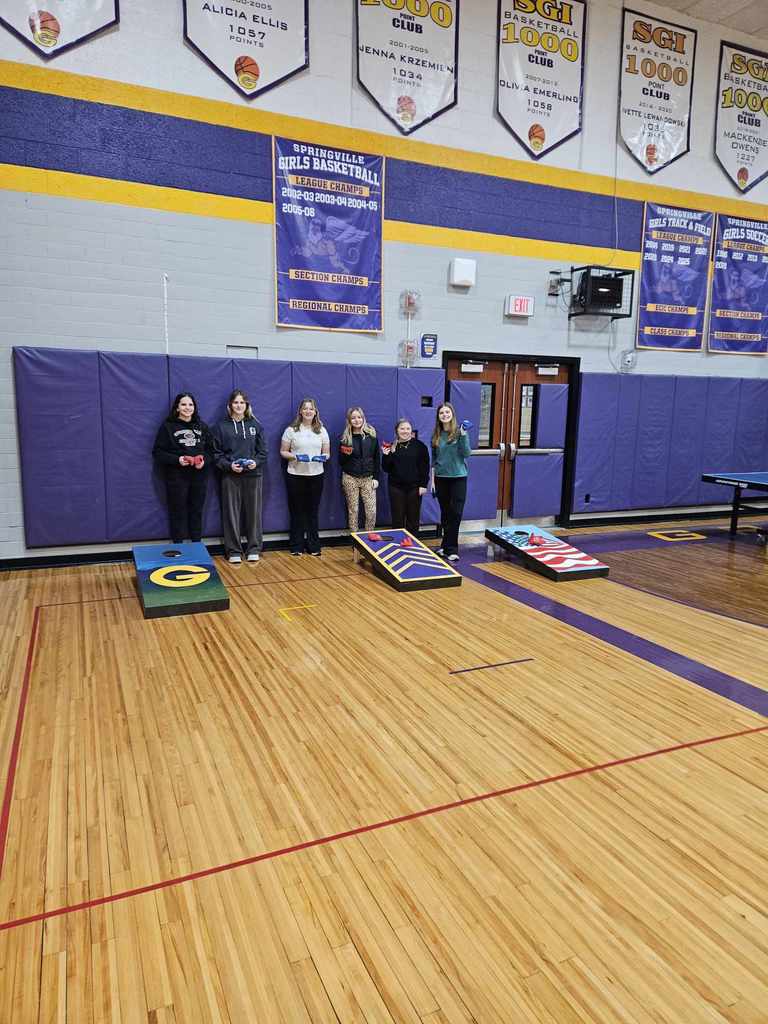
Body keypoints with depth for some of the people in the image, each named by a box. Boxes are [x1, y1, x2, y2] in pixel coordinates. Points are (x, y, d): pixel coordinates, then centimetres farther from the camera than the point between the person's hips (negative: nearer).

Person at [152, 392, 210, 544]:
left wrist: (204, 460, -8)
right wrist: (177, 459, -17)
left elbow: (210, 449, 13)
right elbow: (157, 453, -3)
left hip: (199, 476, 3)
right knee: (178, 513, 2)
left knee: (197, 512, 9)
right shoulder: (168, 426, -2)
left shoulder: (202, 426, 10)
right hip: (176, 477, -3)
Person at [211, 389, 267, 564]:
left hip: (253, 475, 1)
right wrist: (229, 465, -14)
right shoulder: (221, 426, 3)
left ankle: (254, 549, 14)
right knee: (232, 513, 1)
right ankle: (233, 551, 10)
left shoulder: (255, 425, 8)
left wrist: (256, 462, -11)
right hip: (230, 476, -1)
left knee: (253, 512, 5)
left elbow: (263, 451, 7)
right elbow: (216, 453, 1)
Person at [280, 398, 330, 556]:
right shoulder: (291, 430, 0)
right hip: (295, 476, -2)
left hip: (316, 475, 2)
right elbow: (283, 452, 2)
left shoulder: (322, 430, 8)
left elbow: (327, 453, 11)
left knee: (313, 512, 8)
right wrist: (294, 456, -17)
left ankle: (313, 546, 17)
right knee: (297, 512, 5)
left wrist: (323, 457, -11)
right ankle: (296, 546, 15)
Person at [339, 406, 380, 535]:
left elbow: (377, 458, 6)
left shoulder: (371, 435, 2)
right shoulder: (345, 438, 1)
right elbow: (341, 462, 4)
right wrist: (345, 454, -17)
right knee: (353, 511, 3)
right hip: (350, 479, 0)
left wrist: (376, 477, 0)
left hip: (368, 478, 1)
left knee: (372, 511, -3)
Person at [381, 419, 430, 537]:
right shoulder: (392, 447, 5)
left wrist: (423, 485, -7)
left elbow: (425, 467, -2)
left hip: (414, 487, -1)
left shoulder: (419, 446, -1)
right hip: (396, 487, 1)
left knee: (413, 518, 7)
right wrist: (386, 455, -12)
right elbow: (386, 469, 4)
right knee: (397, 519, 4)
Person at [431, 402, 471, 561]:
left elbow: (466, 454, -11)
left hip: (458, 477, -3)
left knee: (455, 513, -4)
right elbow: (434, 459, 11)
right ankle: (447, 546, 21)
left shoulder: (460, 432, -4)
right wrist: (433, 479, 7)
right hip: (441, 478, 3)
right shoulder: (436, 435, 5)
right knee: (445, 513, 10)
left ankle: (450, 548, 2)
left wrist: (463, 435, -21)